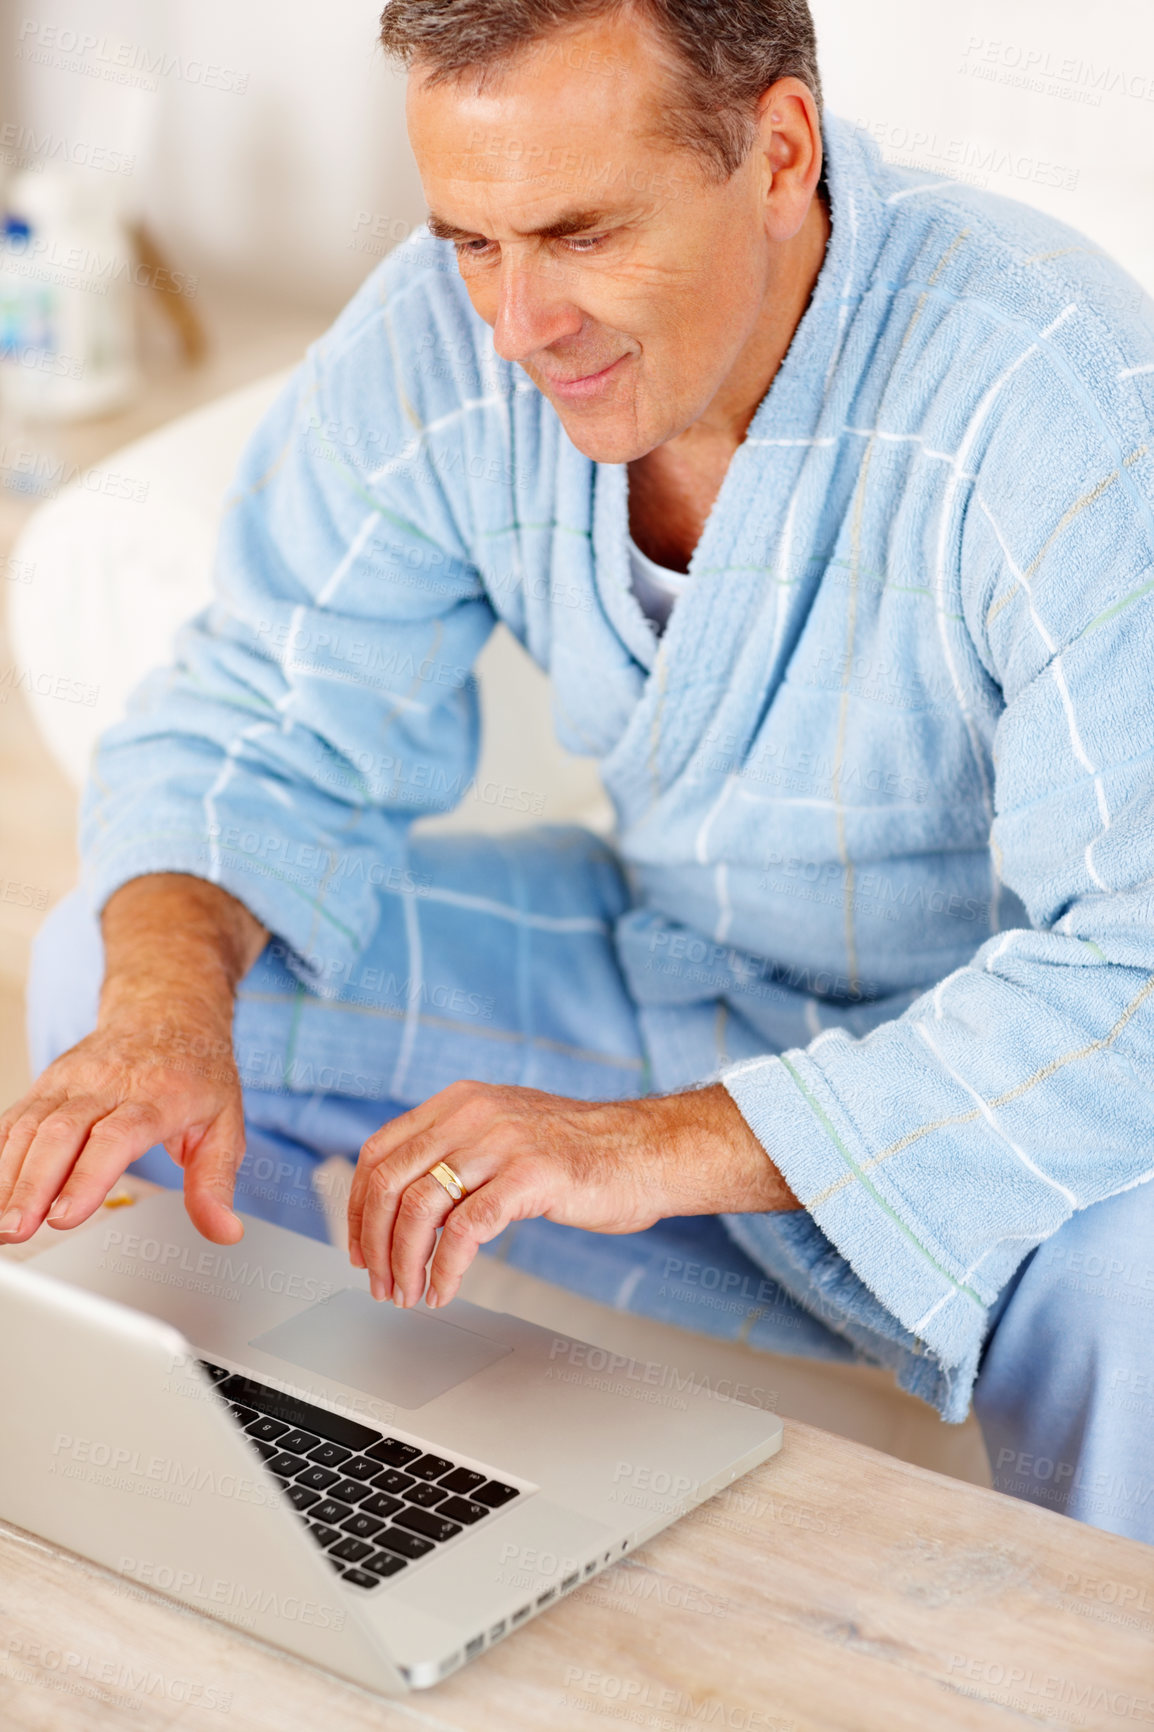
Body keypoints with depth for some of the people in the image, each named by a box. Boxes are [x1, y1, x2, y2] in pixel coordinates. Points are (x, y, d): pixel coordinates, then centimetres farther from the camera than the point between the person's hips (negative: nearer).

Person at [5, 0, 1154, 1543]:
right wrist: (166, 1001, -27)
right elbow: (263, 724, -5)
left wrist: (658, 1146, -44)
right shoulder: (441, 340, -13)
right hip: (666, 960, 5)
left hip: (998, 1067, -4)